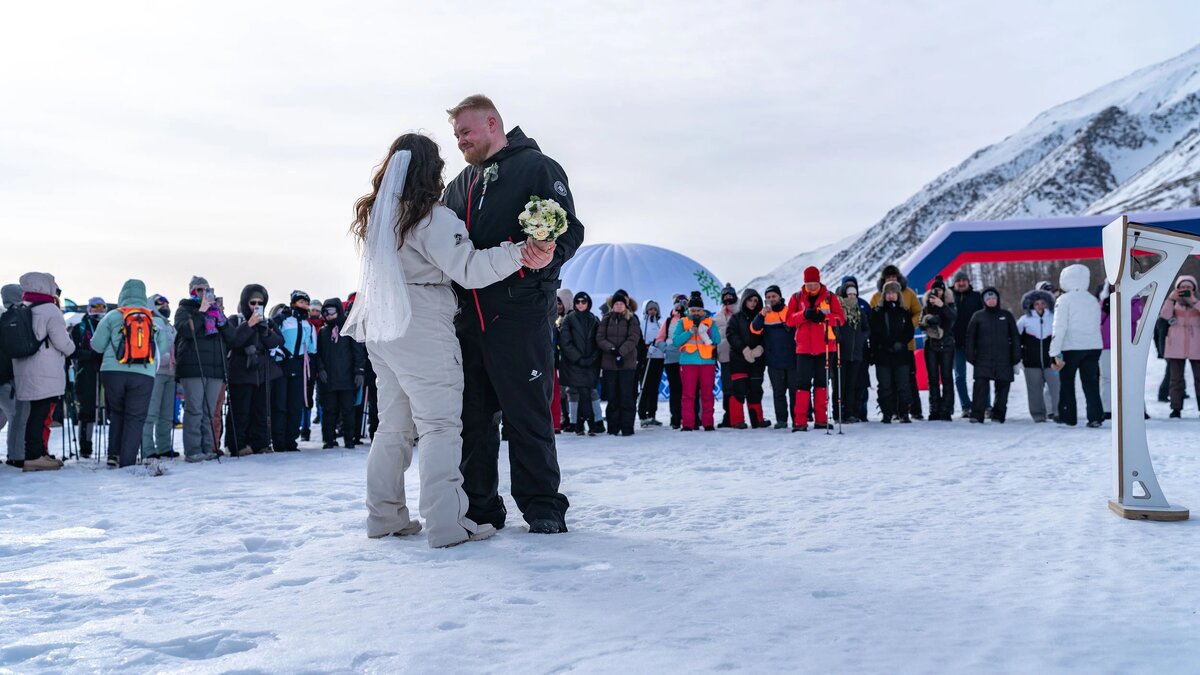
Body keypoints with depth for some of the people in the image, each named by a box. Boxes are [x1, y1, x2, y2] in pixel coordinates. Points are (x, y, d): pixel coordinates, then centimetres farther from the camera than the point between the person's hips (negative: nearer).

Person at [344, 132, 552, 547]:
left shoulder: (375, 216, 12)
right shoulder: (433, 218, -12)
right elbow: (468, 268, -20)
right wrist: (519, 253, -28)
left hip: (381, 331, 8)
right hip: (422, 330, -8)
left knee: (394, 424, 15)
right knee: (440, 423, -7)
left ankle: (385, 516, 20)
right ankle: (446, 524, -11)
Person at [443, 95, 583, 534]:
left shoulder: (537, 167, 2)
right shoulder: (461, 184, 22)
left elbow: (570, 230, -8)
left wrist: (549, 251, -28)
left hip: (519, 313, -6)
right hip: (468, 315, 7)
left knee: (527, 413, -1)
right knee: (472, 415, 9)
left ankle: (542, 504, 10)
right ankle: (479, 506, 19)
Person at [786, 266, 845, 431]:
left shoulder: (829, 297, 3)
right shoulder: (797, 298, 6)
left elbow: (841, 318, -2)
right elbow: (789, 319, 0)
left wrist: (824, 316, -19)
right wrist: (804, 314, -17)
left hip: (825, 347, 0)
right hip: (804, 347, 0)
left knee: (821, 382, 8)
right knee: (803, 383, -4)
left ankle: (821, 419, 13)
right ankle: (800, 421, -4)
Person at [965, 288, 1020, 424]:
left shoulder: (1006, 315, 9)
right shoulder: (978, 316, 6)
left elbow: (1015, 336, 10)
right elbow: (970, 337, 6)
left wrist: (1016, 355, 4)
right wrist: (970, 355, -2)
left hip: (1003, 359, 2)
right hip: (983, 359, -2)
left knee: (1002, 387, 5)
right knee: (981, 385, -13)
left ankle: (998, 415, 14)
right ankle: (977, 415, -14)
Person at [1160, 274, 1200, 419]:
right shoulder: (1173, 303, 6)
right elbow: (1165, 315, -12)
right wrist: (1170, 299, -19)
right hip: (1176, 348, 0)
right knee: (1176, 379, 4)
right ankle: (1176, 408, 8)